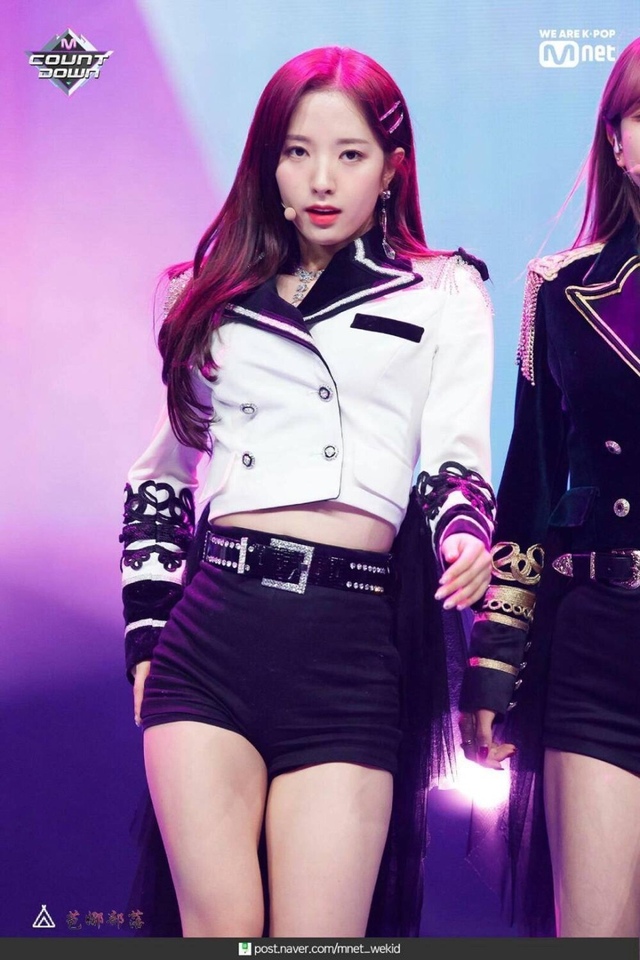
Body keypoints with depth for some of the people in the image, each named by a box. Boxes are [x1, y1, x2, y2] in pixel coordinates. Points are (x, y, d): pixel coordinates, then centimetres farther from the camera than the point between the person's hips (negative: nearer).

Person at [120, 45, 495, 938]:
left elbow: (456, 456, 4)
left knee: (319, 937, -4)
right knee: (220, 925, -4)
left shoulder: (444, 295, 11)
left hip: (351, 644, -1)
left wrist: (465, 533, -18)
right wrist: (147, 628, 13)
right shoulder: (214, 296, 18)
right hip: (212, 626, 2)